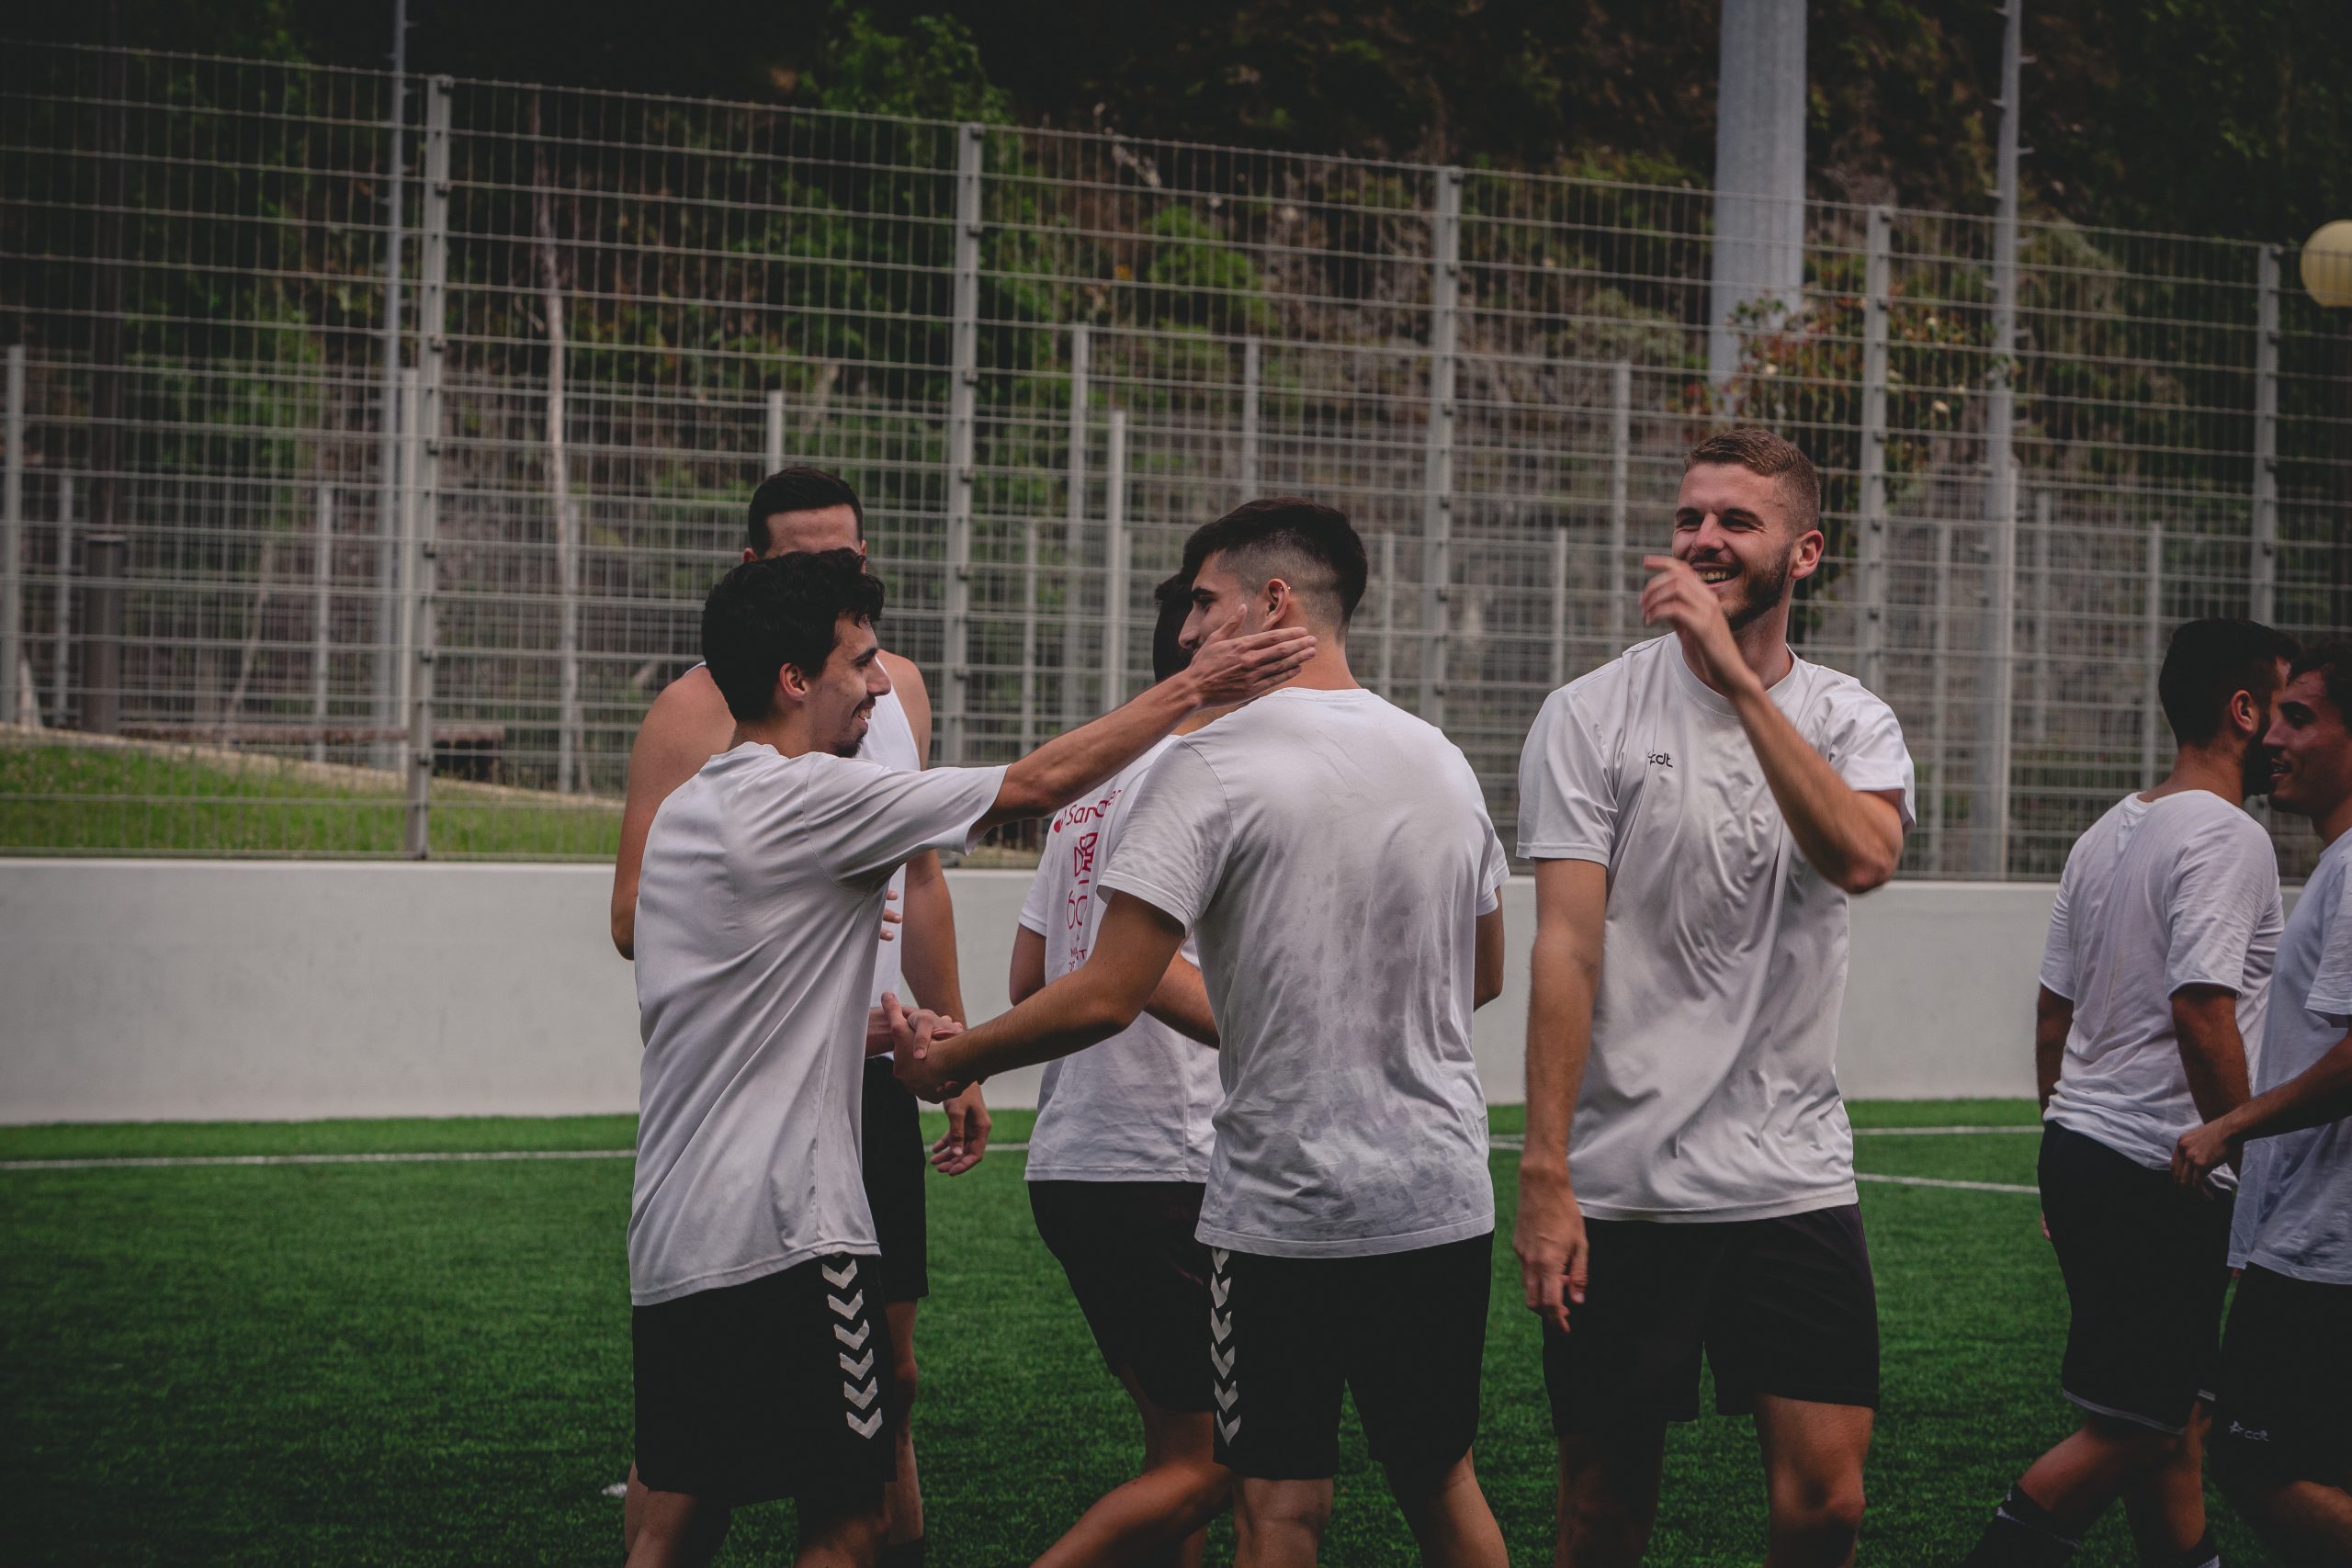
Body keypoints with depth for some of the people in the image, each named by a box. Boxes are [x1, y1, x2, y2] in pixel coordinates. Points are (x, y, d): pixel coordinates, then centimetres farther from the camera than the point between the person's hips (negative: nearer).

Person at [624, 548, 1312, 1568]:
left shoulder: (682, 814, 15)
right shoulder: (809, 797, -12)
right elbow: (1038, 784, -10)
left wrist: (878, 1035, 25)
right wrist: (1194, 688, -2)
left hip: (668, 1240, 9)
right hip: (781, 1232, -9)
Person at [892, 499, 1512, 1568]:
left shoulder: (1211, 765, -12)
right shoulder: (1442, 762, 8)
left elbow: (1106, 998, -17)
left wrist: (948, 1060, -3)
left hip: (1283, 1206, -6)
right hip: (1445, 1198, 6)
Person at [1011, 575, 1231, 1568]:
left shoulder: (1089, 788, 18)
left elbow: (1029, 980, 21)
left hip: (1065, 1166, 10)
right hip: (1163, 1167, -10)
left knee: (1181, 1446, 15)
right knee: (1208, 1462, -6)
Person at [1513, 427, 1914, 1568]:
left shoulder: (1852, 724, 6)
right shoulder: (1590, 717, -1)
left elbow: (1862, 857, -17)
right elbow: (1567, 948, -7)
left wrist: (1738, 677, -23)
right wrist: (1544, 1178, -13)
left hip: (1795, 1179, 2)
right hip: (1621, 1189, -2)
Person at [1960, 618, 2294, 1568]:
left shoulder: (2108, 835, 16)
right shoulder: (2228, 839, -13)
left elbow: (2053, 1014, 19)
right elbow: (2201, 1012, -22)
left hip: (2079, 1155, 10)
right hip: (2162, 1176, -10)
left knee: (2173, 1417, 15)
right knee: (2130, 1430, -5)